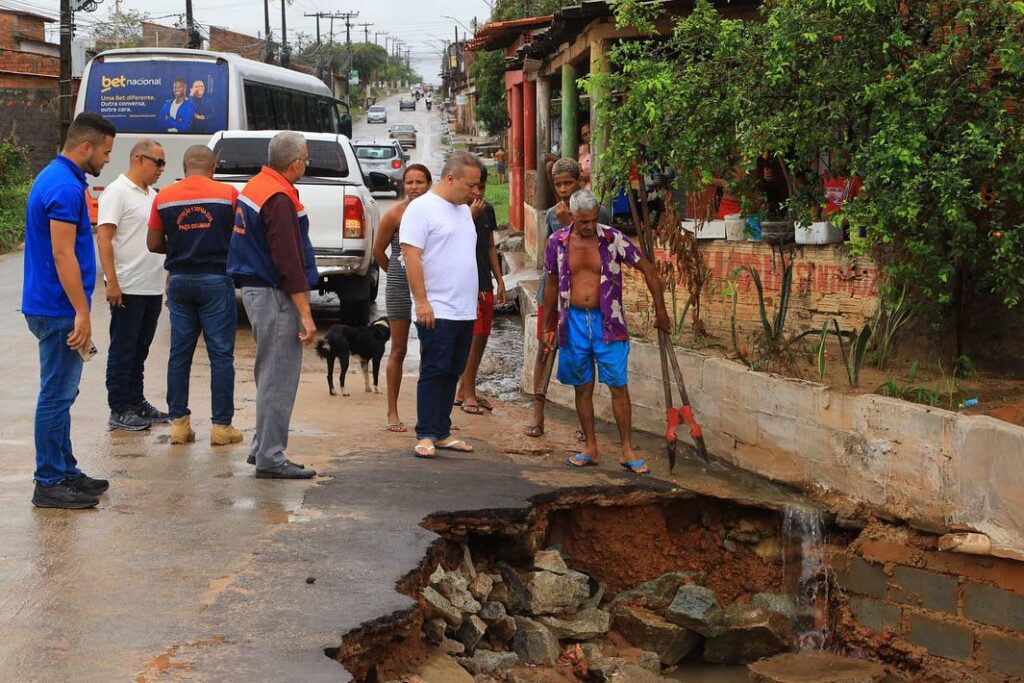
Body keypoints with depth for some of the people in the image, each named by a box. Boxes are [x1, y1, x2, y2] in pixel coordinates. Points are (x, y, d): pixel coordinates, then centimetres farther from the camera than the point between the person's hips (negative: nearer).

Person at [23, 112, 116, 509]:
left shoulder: (54, 178, 14)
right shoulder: (66, 188, -19)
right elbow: (63, 255, -22)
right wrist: (82, 313, -22)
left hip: (50, 307, 10)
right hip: (59, 309, -10)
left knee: (60, 394, 16)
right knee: (57, 395, -4)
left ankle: (64, 471, 24)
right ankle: (49, 484, 2)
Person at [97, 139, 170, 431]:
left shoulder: (152, 194, 16)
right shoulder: (117, 192, -11)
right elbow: (104, 238, -16)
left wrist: (168, 278, 18)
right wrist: (112, 282, -22)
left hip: (153, 288, 8)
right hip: (128, 289, -8)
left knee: (140, 350, 14)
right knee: (123, 351, -2)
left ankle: (136, 403, 23)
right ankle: (119, 410, 4)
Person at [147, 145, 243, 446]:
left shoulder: (164, 197, 2)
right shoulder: (228, 194, -5)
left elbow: (153, 243, 5)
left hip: (179, 281, 3)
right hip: (216, 280, -3)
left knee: (180, 353, 10)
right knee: (221, 354, 2)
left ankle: (179, 422, 11)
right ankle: (221, 425, 2)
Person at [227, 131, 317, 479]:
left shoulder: (255, 186, 12)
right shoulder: (279, 199, -19)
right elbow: (288, 261, -22)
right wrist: (306, 314, -20)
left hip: (255, 290, 10)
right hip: (275, 296, -10)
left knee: (270, 376, 18)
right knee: (279, 379, -4)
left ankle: (262, 448, 26)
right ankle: (270, 458, -1)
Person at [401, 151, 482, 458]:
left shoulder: (463, 210, 17)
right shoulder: (422, 208, -9)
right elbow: (411, 256, -15)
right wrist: (422, 301, -20)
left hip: (465, 311, 8)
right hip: (437, 311, -8)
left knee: (452, 374, 10)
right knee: (434, 372, -7)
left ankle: (441, 432, 16)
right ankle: (425, 436, -3)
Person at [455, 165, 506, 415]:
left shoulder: (487, 210, 12)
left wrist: (500, 280, 17)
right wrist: (472, 216, -24)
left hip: (484, 284, 7)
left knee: (482, 337, 9)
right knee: (473, 337, -10)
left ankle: (463, 390, 18)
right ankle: (468, 394, -2)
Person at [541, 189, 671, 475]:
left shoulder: (613, 239, -6)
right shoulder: (557, 242, 1)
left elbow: (648, 269, 1)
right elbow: (552, 286, 12)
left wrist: (661, 311, 2)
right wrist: (548, 327, 15)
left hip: (606, 322, -2)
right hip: (573, 321, 2)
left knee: (619, 387, -3)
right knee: (583, 388, 8)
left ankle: (627, 451, 3)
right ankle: (590, 448, 18)